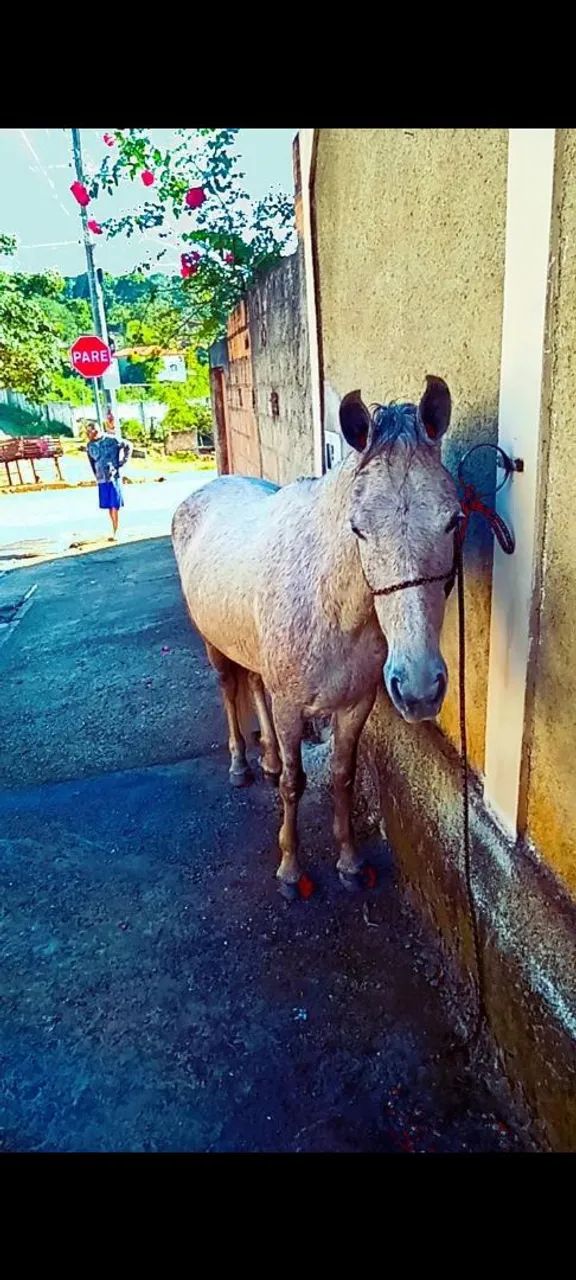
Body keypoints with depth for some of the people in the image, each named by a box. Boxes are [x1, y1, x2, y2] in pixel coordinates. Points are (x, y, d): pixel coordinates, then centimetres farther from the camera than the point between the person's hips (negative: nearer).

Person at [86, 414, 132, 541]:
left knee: (114, 506, -4)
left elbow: (128, 446, 2)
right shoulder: (90, 445, 5)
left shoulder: (112, 439, -9)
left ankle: (115, 532, 1)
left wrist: (123, 461, -1)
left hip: (114, 477, -4)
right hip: (101, 479, 4)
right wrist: (96, 475, 16)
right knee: (108, 506, 6)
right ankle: (115, 530, 16)